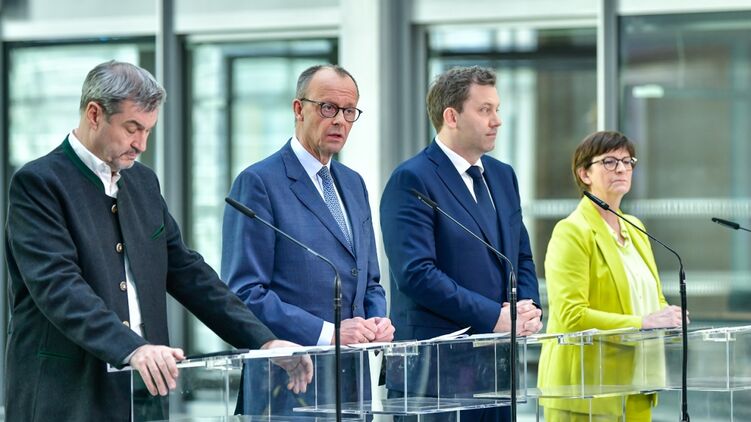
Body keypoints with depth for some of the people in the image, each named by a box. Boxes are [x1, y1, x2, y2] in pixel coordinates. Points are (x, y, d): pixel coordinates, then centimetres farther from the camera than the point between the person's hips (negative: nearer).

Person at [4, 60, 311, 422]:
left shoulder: (143, 182, 14)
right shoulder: (37, 183, -8)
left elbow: (186, 272, 17)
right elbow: (58, 287, -21)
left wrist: (264, 341, 7)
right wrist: (132, 349, -34)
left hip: (142, 392, 6)